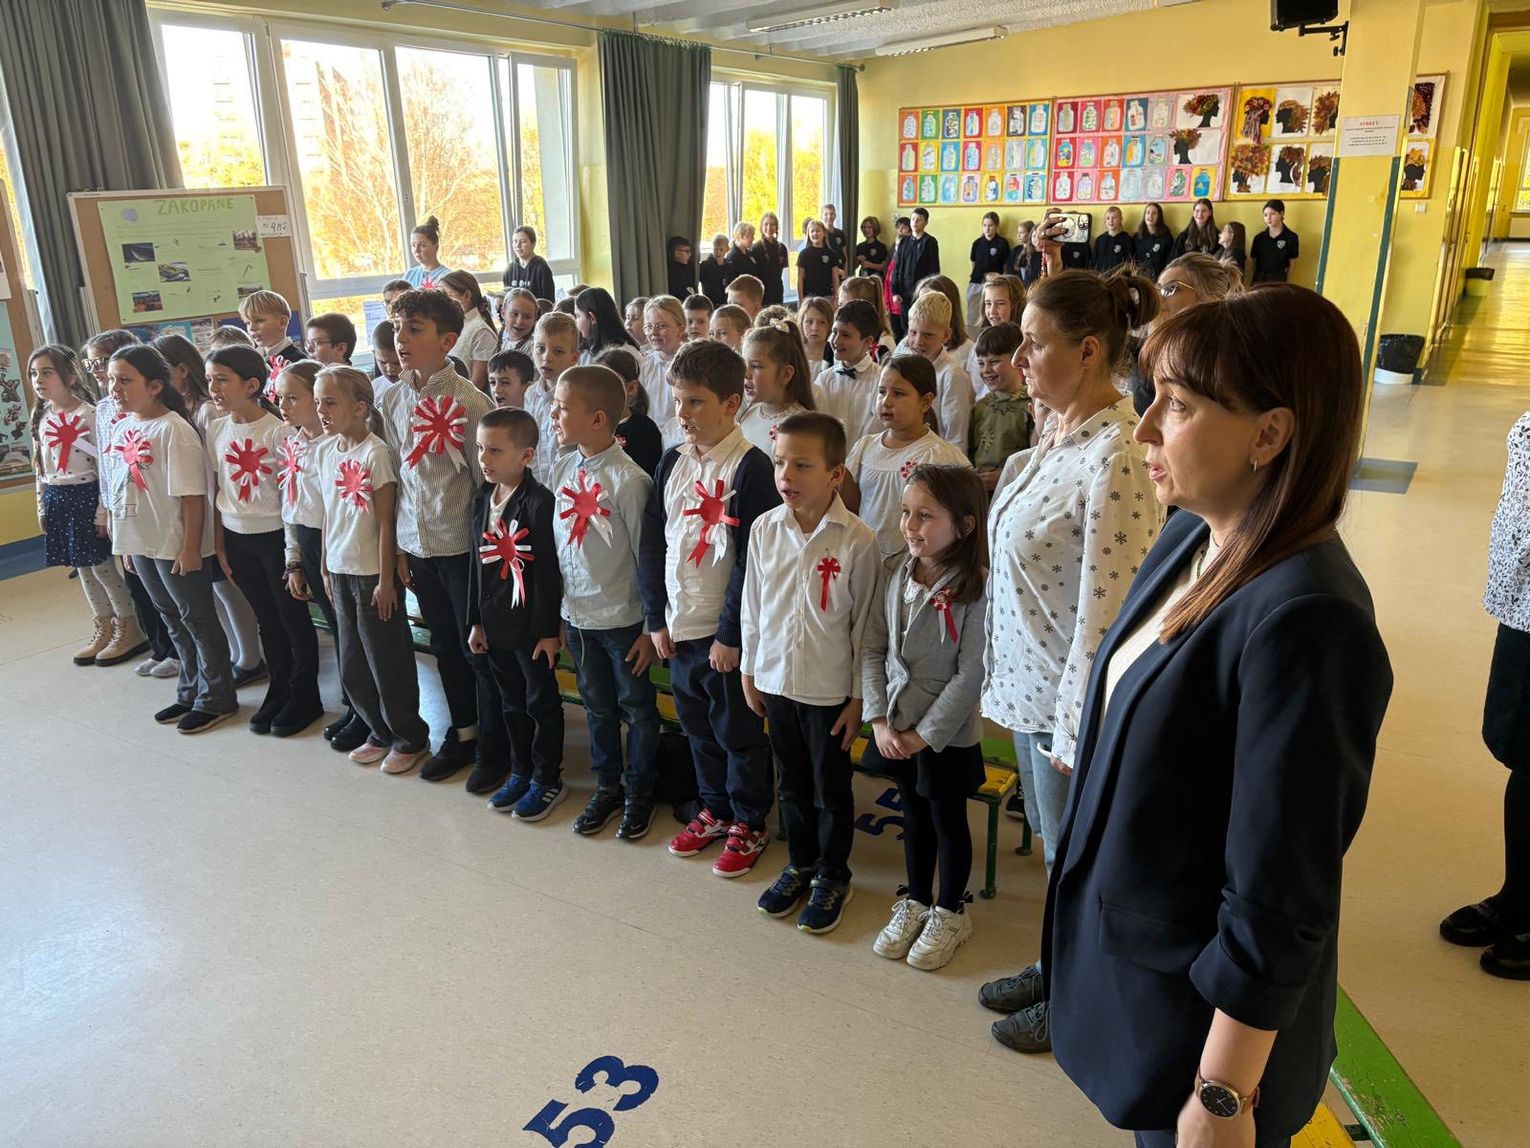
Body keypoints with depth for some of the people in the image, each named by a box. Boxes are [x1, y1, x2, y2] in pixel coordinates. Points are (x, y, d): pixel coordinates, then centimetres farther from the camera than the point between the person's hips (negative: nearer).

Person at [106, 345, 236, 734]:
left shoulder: (173, 429, -16)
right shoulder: (122, 429, 7)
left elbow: (191, 494, -18)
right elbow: (121, 488, 14)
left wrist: (190, 547, -19)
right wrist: (126, 543, 15)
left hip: (175, 546, -8)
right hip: (141, 543, 8)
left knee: (198, 620, 4)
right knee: (173, 620, 18)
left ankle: (216, 699, 15)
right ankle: (191, 693, 30)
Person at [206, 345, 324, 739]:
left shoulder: (277, 430, -15)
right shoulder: (215, 430, 2)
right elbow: (216, 491, 8)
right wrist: (219, 544, 9)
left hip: (275, 536, -6)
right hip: (237, 539, 6)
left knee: (293, 619, 6)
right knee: (266, 619, 17)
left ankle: (305, 699, 18)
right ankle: (278, 692, 30)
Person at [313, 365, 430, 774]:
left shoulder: (375, 453, -14)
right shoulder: (324, 451, 6)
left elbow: (385, 522, -14)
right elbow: (329, 514, 12)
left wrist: (386, 580, -14)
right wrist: (326, 566, 13)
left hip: (373, 572, -7)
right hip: (340, 570, 7)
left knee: (387, 660, 3)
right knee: (352, 663, 14)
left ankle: (410, 738, 18)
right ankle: (380, 732, 29)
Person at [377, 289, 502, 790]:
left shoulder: (467, 400, -13)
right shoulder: (392, 399, 5)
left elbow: (486, 478, -10)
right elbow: (395, 473, 10)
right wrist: (398, 546, 9)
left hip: (461, 543, -6)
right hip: (417, 543, 6)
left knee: (479, 649, 5)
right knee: (445, 645, 18)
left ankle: (492, 747, 21)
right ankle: (462, 733, 34)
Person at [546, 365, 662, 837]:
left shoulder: (628, 480, -20)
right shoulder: (562, 468, 0)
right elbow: (557, 540, 9)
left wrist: (652, 627, -11)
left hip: (622, 618, -6)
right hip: (576, 613, 6)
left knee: (637, 709, 11)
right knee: (597, 708, 20)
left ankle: (639, 793, 29)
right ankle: (607, 786, 36)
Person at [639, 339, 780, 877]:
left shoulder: (751, 468, -14)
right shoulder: (672, 462, 5)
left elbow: (752, 559, -17)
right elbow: (652, 543, 8)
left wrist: (731, 633, -16)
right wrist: (656, 617, 4)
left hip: (726, 631, -6)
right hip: (680, 627, 6)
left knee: (739, 732, 8)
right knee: (697, 727, 19)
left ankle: (749, 823, 26)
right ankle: (714, 809, 38)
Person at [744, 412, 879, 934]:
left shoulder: (857, 540, -17)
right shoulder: (765, 528, -5)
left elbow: (864, 623, -10)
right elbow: (752, 605, 6)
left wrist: (858, 697, -7)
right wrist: (750, 672, 9)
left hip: (829, 688, -4)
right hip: (776, 680, 4)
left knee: (832, 789, 13)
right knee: (793, 783, 20)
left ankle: (833, 876, 32)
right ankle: (800, 864, 39)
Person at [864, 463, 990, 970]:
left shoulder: (976, 587, -20)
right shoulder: (893, 572, -3)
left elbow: (970, 675, -20)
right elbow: (872, 648, 0)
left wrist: (925, 734, -16)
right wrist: (879, 718, -7)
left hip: (947, 732, -5)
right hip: (895, 725, 5)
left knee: (948, 819, 13)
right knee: (913, 814, 21)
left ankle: (950, 913, 34)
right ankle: (915, 902, 40)